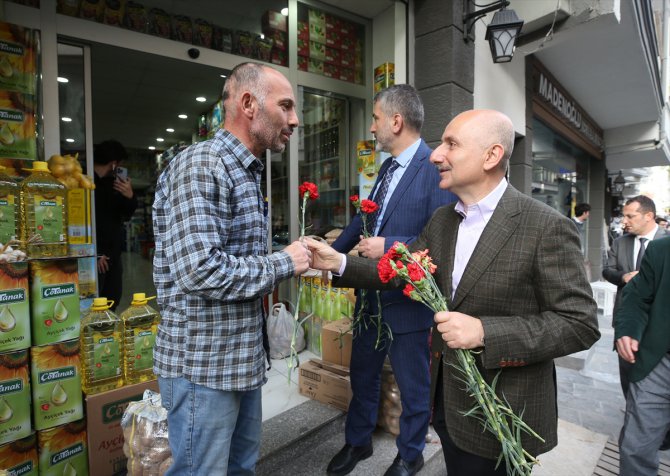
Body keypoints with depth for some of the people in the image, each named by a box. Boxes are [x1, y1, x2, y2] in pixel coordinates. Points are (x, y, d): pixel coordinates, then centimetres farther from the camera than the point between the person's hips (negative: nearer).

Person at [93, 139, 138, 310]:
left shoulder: (113, 182, 13)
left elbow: (126, 215, 16)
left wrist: (130, 197, -5)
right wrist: (95, 254, -17)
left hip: (113, 253, 7)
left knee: (112, 301, 12)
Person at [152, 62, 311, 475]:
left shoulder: (248, 172, 12)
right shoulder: (200, 166, -19)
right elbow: (201, 270, -29)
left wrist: (294, 260, 5)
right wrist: (283, 263, -17)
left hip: (244, 356, 9)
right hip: (203, 363, -9)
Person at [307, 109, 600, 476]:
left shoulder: (546, 227, -19)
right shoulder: (441, 219, 2)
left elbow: (580, 324, -18)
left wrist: (485, 332, -27)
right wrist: (340, 263, -7)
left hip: (501, 414, -5)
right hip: (445, 394, 6)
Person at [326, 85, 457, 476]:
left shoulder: (436, 168, -18)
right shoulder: (387, 168, 9)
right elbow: (364, 219, 16)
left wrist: (389, 246, -24)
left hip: (408, 299, -8)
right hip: (372, 294, 8)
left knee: (413, 385, 16)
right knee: (363, 374, 22)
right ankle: (358, 442, 46)